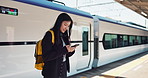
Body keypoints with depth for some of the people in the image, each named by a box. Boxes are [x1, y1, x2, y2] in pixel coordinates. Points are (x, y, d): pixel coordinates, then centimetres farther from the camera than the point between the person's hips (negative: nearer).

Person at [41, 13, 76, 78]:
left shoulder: (64, 36, 8)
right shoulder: (50, 35, -13)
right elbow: (46, 57, -18)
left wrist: (70, 51, -9)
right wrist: (64, 50, -22)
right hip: (52, 72, -7)